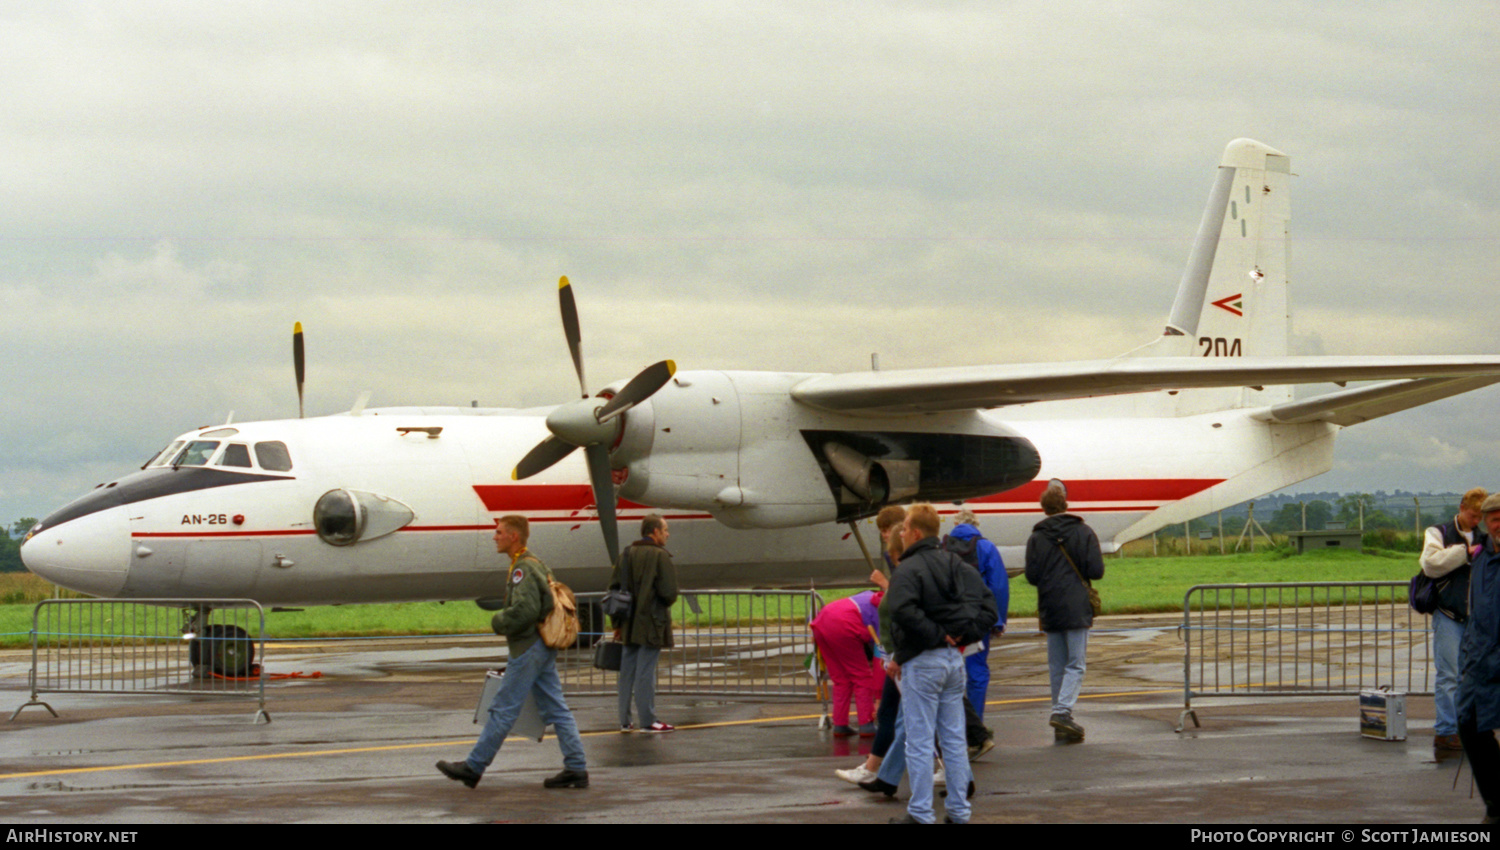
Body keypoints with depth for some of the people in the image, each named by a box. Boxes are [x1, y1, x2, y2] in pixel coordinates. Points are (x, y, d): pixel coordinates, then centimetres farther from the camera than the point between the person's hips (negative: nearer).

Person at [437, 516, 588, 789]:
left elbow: (524, 610, -26)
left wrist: (498, 622, -9)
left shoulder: (524, 568, -16)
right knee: (556, 709, 7)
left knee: (503, 710, -3)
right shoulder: (536, 565, 16)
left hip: (528, 649, -10)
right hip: (544, 648, 10)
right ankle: (576, 769, 5)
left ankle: (473, 767, 4)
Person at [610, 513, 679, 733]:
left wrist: (618, 623, 14)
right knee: (646, 673, -3)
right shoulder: (659, 556, -11)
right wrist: (664, 605, 7)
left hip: (629, 625, 6)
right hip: (651, 625, -6)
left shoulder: (626, 554, 10)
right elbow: (669, 591, -17)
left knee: (627, 672, 10)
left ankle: (625, 720, 13)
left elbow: (614, 587, 11)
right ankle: (648, 720, 1)